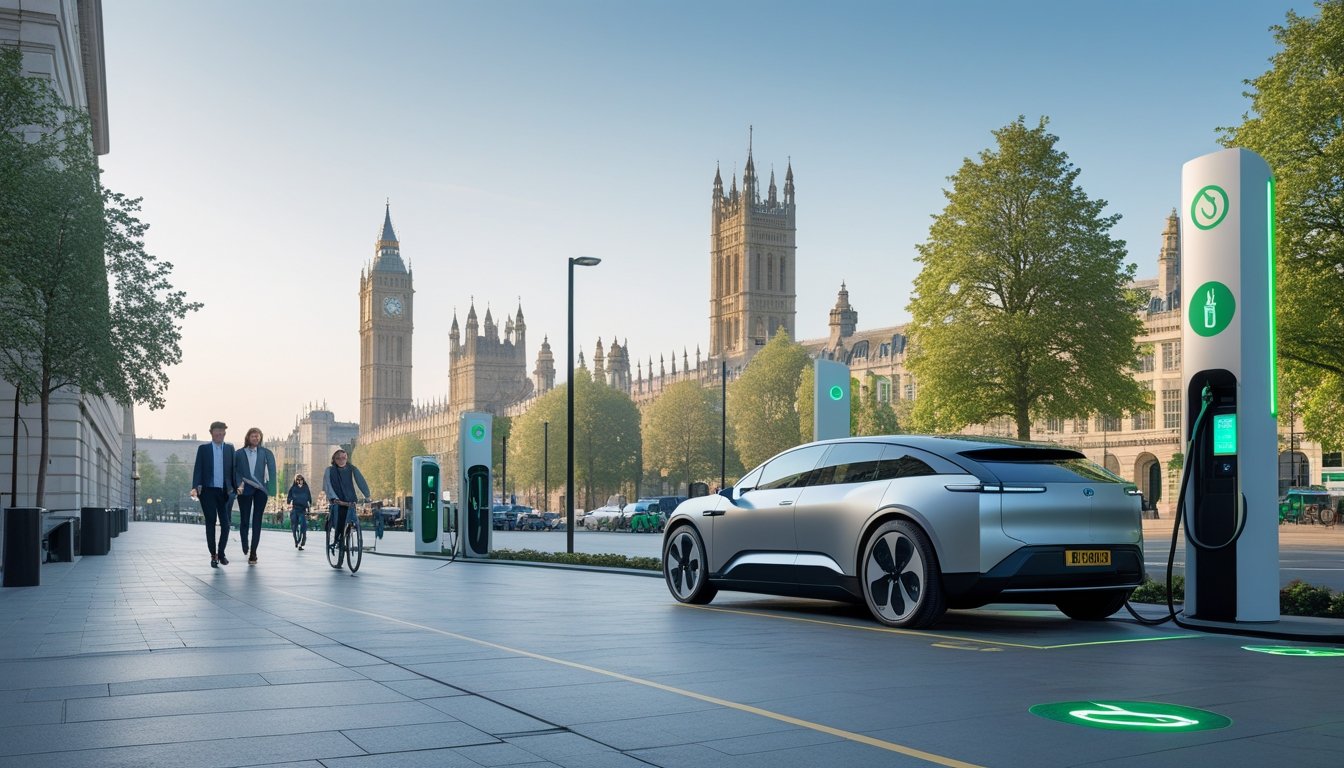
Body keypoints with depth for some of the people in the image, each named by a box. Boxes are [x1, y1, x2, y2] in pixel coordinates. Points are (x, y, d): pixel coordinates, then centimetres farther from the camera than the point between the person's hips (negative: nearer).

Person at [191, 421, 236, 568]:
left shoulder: (230, 448, 9)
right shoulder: (203, 448, 5)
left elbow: (233, 468, 7)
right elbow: (198, 469, 0)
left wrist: (233, 487, -2)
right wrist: (196, 487, -12)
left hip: (224, 491, 1)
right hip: (208, 490, -1)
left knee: (225, 523, 0)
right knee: (210, 523, 2)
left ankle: (221, 552, 16)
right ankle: (213, 555, 9)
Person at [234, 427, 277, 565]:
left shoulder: (265, 453, 5)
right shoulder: (239, 453, 6)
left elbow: (272, 470, 0)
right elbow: (234, 471, 6)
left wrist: (270, 489, -9)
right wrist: (239, 484, -10)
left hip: (260, 490, 0)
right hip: (245, 491, 0)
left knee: (257, 521, -2)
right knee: (244, 520, 2)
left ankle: (253, 552, 2)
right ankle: (245, 544, 31)